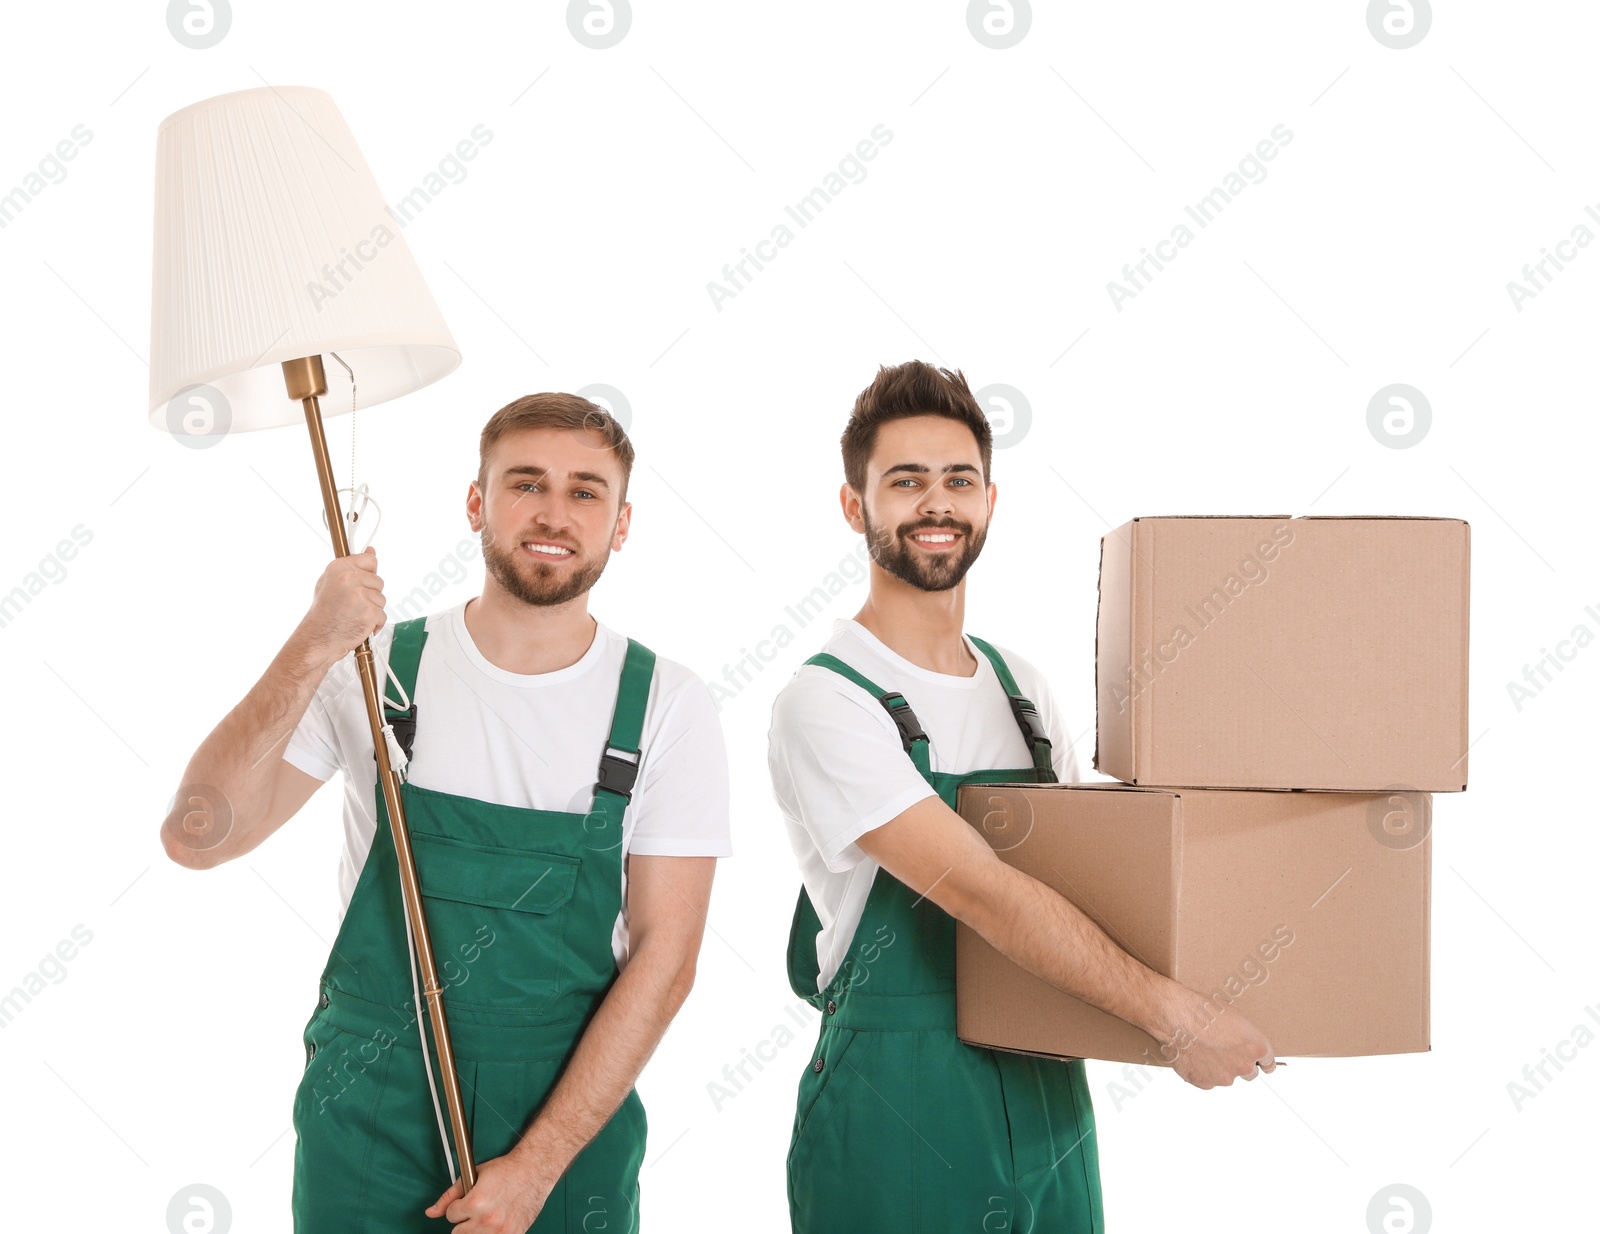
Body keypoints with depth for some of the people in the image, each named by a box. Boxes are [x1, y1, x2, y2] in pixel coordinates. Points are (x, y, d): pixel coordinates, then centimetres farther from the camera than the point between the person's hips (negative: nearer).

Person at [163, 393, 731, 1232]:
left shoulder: (665, 705, -7)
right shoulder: (376, 667, -5)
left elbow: (665, 954, -9)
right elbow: (197, 838, -14)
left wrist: (538, 1165, -14)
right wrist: (312, 651, -25)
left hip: (572, 1126, 0)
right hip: (368, 1121, 0)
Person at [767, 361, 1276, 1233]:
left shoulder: (1021, 687, 9)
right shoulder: (824, 702, -15)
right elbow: (984, 893, -22)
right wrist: (1174, 1017, -22)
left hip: (1049, 1106, 6)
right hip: (895, 1122, -6)